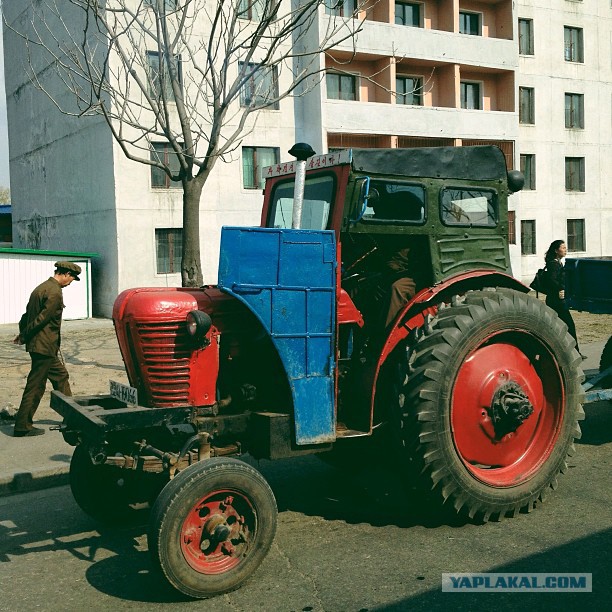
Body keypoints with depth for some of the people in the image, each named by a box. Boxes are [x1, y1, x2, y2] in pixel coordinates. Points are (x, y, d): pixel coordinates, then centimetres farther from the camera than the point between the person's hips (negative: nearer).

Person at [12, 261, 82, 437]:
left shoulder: (42, 287, 13)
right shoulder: (54, 293, -18)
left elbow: (28, 313, 13)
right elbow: (42, 318, -21)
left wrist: (23, 333, 7)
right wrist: (25, 336, -10)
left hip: (43, 346, 10)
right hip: (44, 346, -10)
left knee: (60, 375, 20)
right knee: (35, 386, -3)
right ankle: (22, 426, 4)